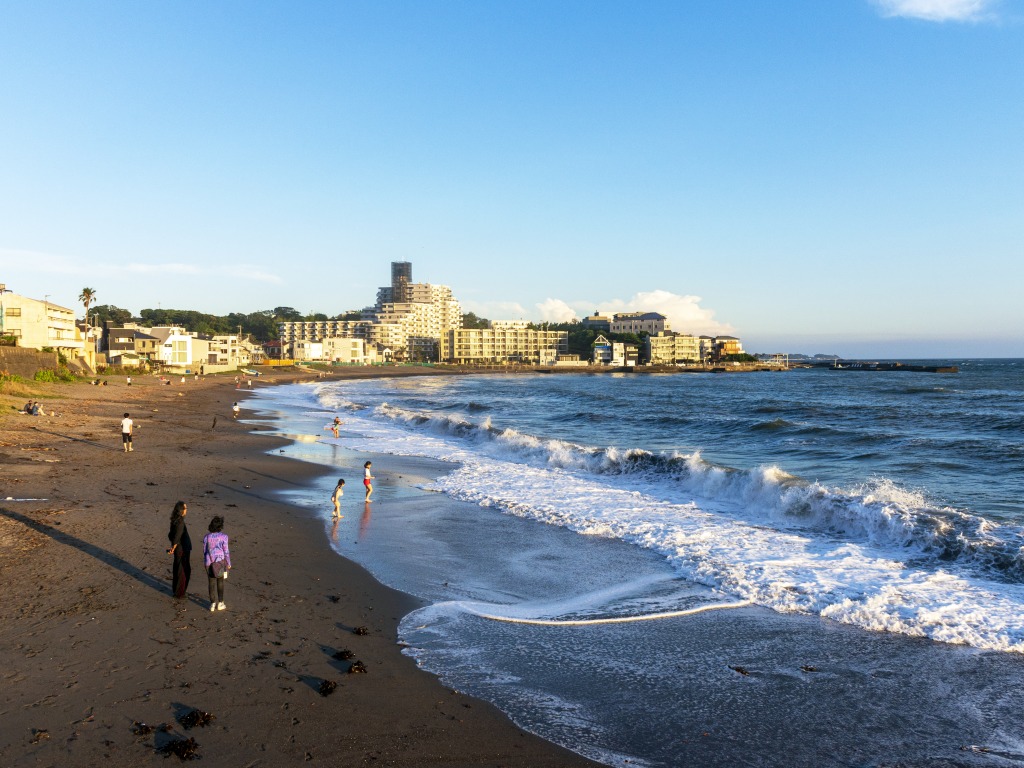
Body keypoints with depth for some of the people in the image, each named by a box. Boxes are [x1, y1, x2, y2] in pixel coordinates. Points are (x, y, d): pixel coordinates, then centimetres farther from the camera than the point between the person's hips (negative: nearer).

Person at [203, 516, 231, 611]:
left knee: (212, 583, 9)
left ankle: (213, 604, 8)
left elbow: (204, 551, 5)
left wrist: (205, 564, 16)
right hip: (220, 561, -2)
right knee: (220, 582, 10)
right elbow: (226, 551, -10)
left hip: (210, 562, 2)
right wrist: (228, 563, 0)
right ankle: (220, 603, 13)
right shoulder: (223, 536, -12)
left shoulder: (206, 537, -1)